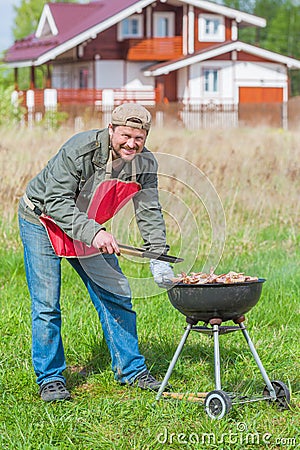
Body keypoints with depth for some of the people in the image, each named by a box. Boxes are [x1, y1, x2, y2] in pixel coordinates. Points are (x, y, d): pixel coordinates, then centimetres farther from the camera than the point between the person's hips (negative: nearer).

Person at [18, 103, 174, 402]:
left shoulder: (145, 163, -14)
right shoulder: (80, 150, -32)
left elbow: (149, 212, -6)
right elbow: (56, 202, -33)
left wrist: (159, 257, -17)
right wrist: (93, 233, -45)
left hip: (89, 226, 6)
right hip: (43, 220, -5)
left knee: (116, 294, 4)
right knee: (46, 303, -8)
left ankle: (130, 369, 17)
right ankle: (50, 379, 4)